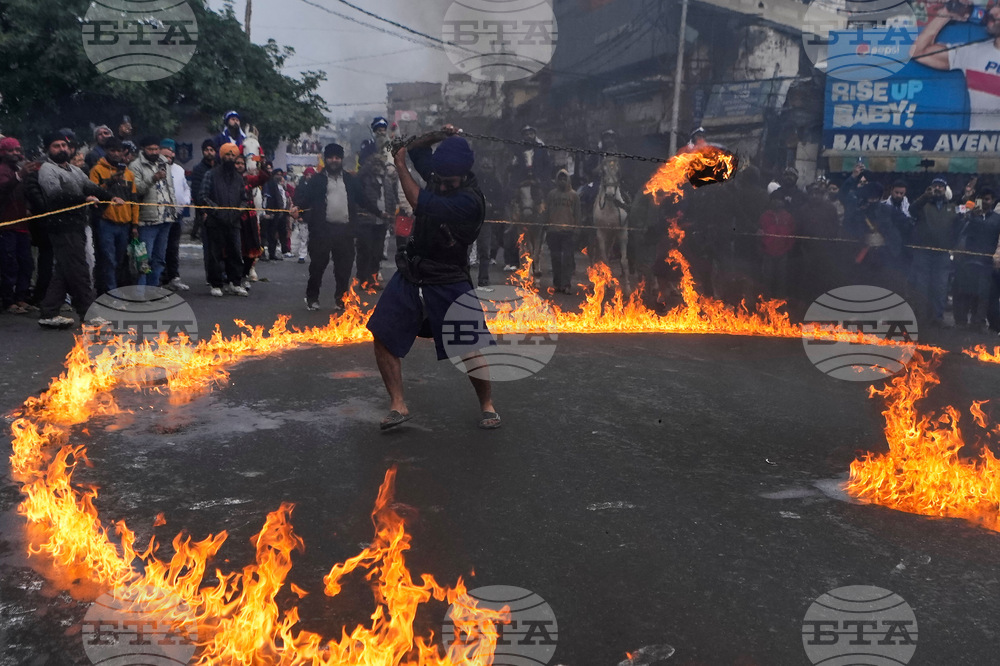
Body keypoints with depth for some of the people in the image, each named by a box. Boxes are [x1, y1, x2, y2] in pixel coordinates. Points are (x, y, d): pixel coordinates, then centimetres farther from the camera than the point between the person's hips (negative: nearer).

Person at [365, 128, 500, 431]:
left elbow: (420, 203, -24)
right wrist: (438, 136, -4)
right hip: (411, 275, 7)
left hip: (448, 283, -6)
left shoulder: (470, 200, -22)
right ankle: (398, 405, 2)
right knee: (383, 336, -4)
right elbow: (415, 149, 16)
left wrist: (400, 167, -10)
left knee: (470, 348, -9)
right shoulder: (440, 173, 1)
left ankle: (487, 405, 13)